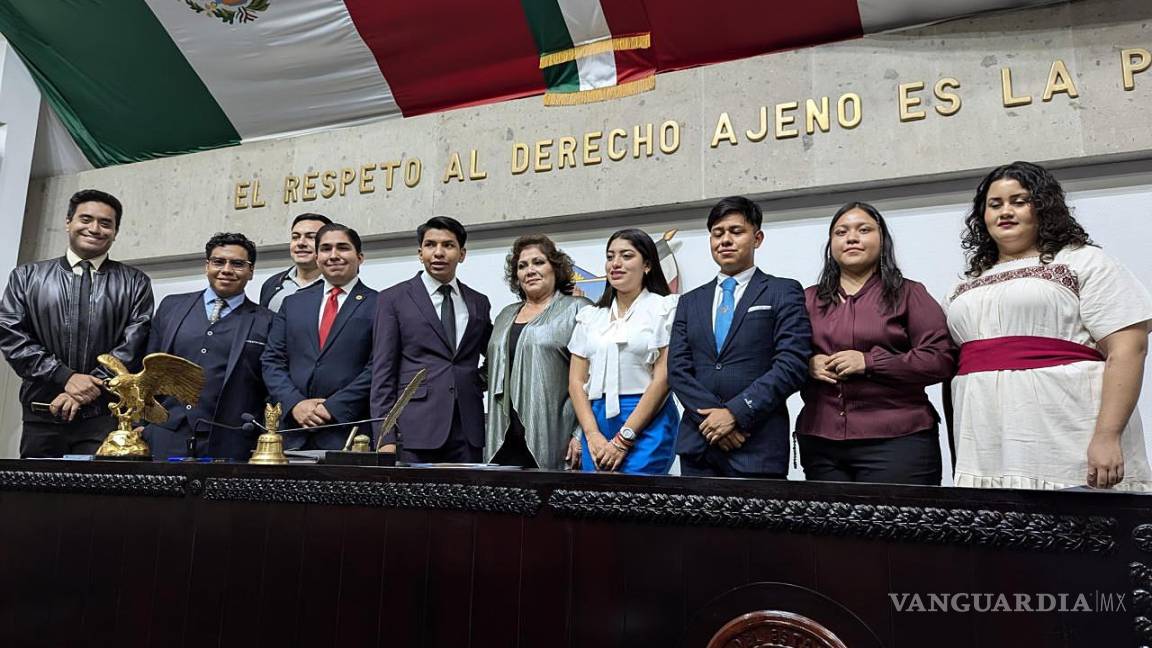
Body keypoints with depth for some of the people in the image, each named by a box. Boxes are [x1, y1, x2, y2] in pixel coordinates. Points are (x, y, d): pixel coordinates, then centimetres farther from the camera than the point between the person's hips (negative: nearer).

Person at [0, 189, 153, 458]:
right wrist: (65, 377, -11)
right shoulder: (26, 276, 11)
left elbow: (133, 345, -3)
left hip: (106, 418, -2)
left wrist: (92, 386, -13)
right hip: (42, 416, 2)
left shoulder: (135, 283, 6)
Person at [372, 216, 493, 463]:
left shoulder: (479, 303, 13)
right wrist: (385, 438, -7)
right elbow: (383, 371, -1)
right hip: (417, 429, -3)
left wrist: (480, 383, 7)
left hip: (468, 432, 3)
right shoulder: (394, 299, 4)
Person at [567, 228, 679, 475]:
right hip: (596, 422, 4)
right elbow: (576, 381, 9)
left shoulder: (664, 308, -2)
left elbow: (663, 377, -8)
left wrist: (623, 439, -12)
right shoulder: (590, 315, 12)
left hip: (647, 424, -4)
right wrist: (593, 435, -6)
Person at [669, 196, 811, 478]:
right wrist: (711, 415, -10)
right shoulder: (690, 302, 15)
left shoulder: (784, 293, 3)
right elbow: (677, 368, 6)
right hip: (697, 444, 4)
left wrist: (734, 413, -14)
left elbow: (792, 364, -8)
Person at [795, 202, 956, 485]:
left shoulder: (908, 294, 6)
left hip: (895, 441, -2)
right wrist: (808, 365, -7)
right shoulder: (809, 300, 14)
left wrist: (868, 363, -12)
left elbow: (942, 359, -4)